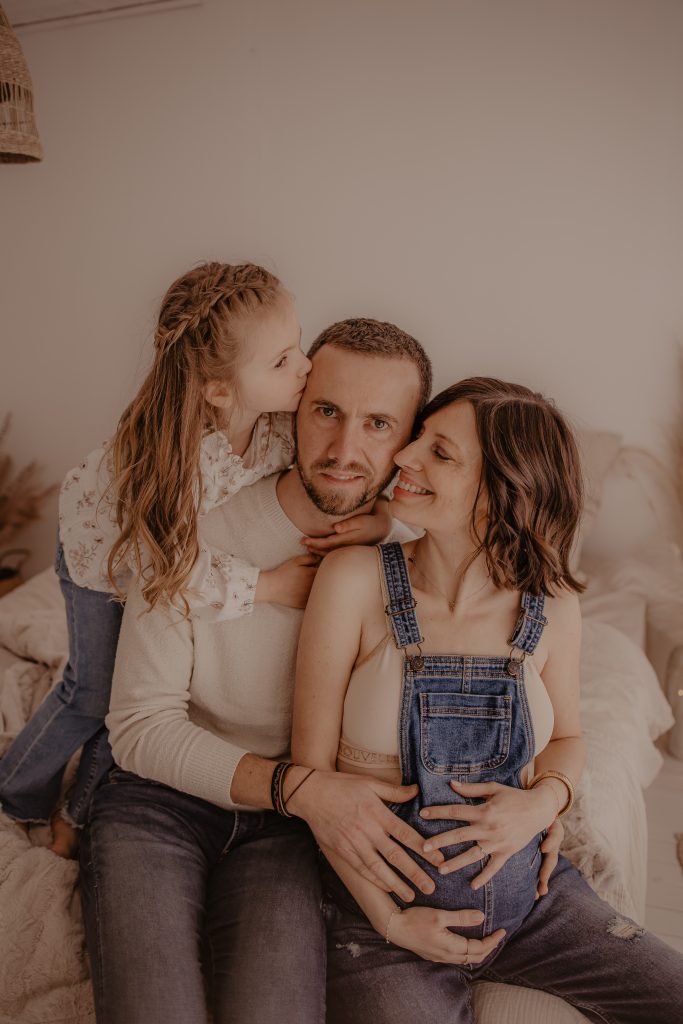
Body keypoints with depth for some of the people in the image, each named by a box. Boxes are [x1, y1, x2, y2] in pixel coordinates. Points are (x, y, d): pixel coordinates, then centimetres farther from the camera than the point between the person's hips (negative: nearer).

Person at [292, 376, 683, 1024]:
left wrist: (542, 801, -11)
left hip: (527, 892, 3)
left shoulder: (551, 607, -6)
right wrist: (391, 920, -11)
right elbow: (312, 766, -10)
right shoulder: (355, 581, -14)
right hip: (384, 901, -2)